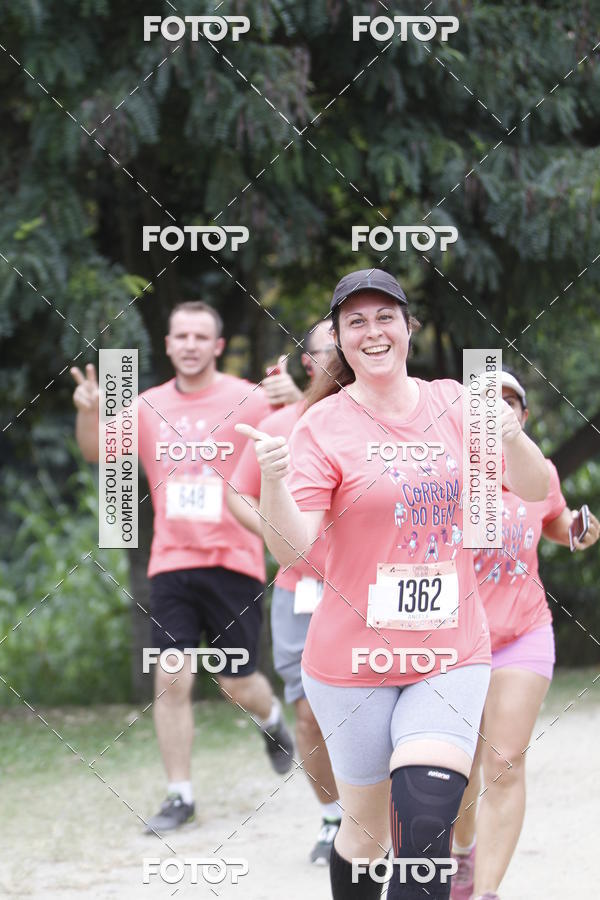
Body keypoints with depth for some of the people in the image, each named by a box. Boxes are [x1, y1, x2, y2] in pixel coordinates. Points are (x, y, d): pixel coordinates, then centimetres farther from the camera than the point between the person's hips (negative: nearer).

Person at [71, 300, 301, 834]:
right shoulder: (151, 407, 7)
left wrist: (295, 402, -36)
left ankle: (271, 719, 39)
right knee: (172, 679, -6)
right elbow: (98, 451, 6)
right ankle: (180, 796, 2)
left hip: (234, 563, -2)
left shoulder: (247, 400, -4)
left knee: (238, 684, 3)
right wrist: (89, 410, -15)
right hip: (172, 564, 2)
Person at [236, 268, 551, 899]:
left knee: (426, 824, -16)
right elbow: (291, 547, -16)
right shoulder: (324, 426, -7)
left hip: (450, 656, 2)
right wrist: (273, 479, -37)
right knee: (367, 832, 7)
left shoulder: (450, 404, 4)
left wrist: (510, 438, -18)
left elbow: (535, 488, 5)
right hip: (354, 662, -2)